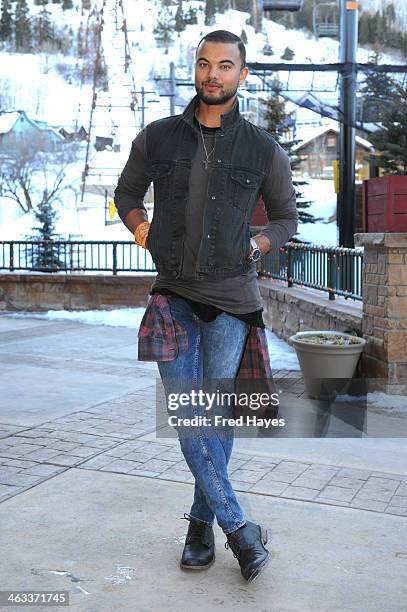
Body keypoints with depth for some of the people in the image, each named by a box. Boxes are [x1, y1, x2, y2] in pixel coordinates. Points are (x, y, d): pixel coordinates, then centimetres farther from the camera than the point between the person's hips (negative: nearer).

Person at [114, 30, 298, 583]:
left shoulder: (265, 151, 4)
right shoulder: (157, 138, 5)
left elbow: (286, 218, 16)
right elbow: (126, 190, 21)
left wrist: (257, 245, -1)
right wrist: (137, 222, 2)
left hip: (233, 296, 0)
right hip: (174, 296, 1)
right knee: (187, 414, -6)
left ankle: (202, 524, 20)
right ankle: (239, 528, 4)